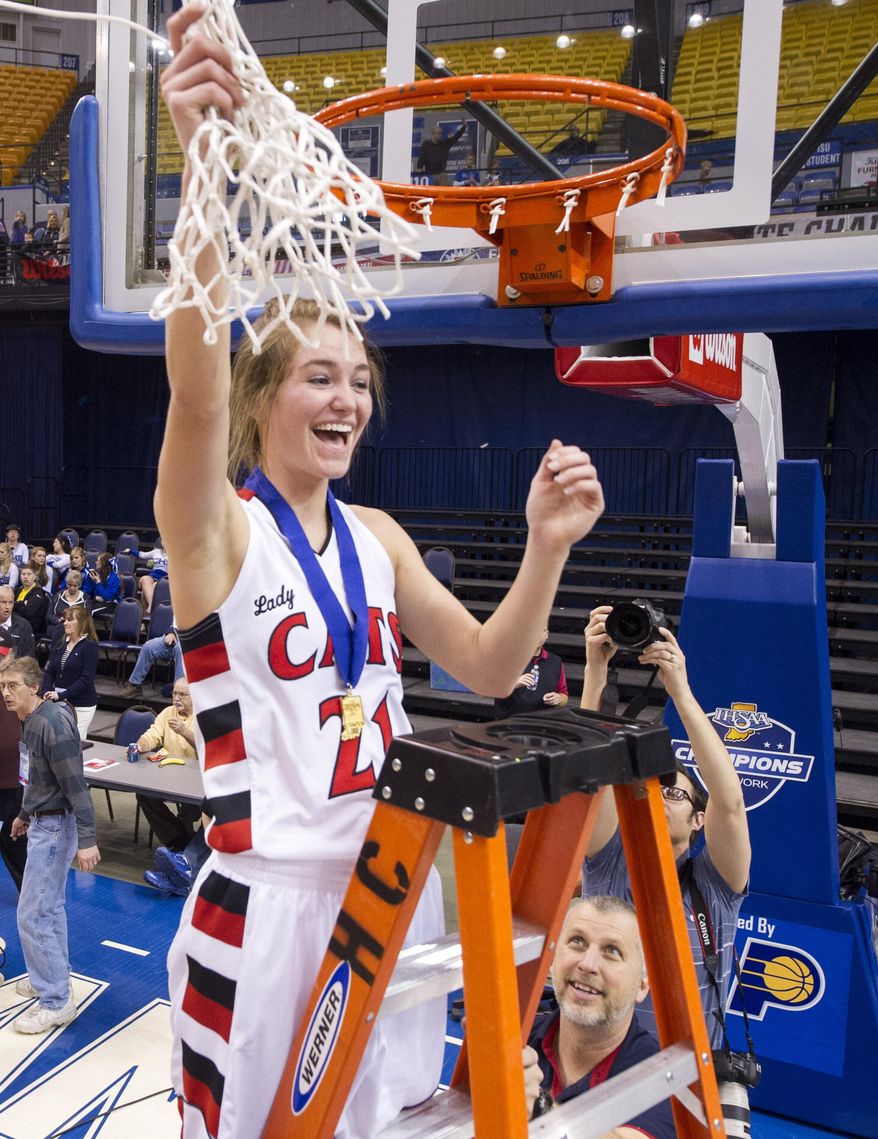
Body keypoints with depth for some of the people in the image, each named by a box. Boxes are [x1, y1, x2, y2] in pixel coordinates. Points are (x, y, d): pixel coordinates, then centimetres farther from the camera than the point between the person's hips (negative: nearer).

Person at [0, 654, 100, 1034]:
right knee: (49, 907, 20)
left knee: (33, 914, -5)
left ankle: (56, 1001, 5)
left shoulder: (52, 724, -24)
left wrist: (86, 840, -27)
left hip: (55, 827, -10)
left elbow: (75, 784, -25)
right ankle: (55, 976, 35)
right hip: (43, 822, 10)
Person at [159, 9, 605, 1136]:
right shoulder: (214, 527, -11)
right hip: (269, 902, -5)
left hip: (396, 883, 5)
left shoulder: (377, 536, 6)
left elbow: (487, 669, 5)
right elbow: (196, 392, -32)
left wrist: (547, 548, -11)